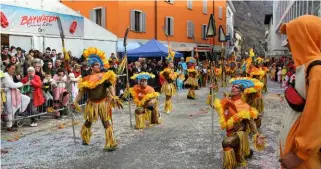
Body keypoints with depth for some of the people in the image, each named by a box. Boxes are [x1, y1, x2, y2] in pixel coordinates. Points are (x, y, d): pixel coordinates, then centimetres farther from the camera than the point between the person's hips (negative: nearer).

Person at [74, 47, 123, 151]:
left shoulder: (104, 76, -4)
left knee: (107, 123, -4)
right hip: (91, 104, 2)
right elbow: (81, 92, 4)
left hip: (103, 103, -2)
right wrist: (76, 101, -5)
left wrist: (114, 98, -26)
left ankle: (111, 144, 3)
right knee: (88, 122, 18)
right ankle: (85, 139, 43)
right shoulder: (87, 79, 1)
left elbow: (110, 87, -11)